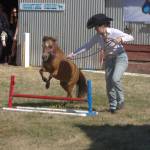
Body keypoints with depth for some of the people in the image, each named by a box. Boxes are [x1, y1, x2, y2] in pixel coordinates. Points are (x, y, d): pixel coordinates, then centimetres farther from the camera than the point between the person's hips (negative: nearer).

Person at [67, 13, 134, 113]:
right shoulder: (98, 36, -3)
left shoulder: (114, 32, -18)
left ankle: (121, 100, -2)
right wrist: (73, 54, -2)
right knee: (109, 83, 2)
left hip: (121, 58, -6)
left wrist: (121, 39, -42)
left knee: (115, 79, -25)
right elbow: (87, 46, 2)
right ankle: (112, 106, 18)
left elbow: (131, 37, -22)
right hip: (109, 60, 6)